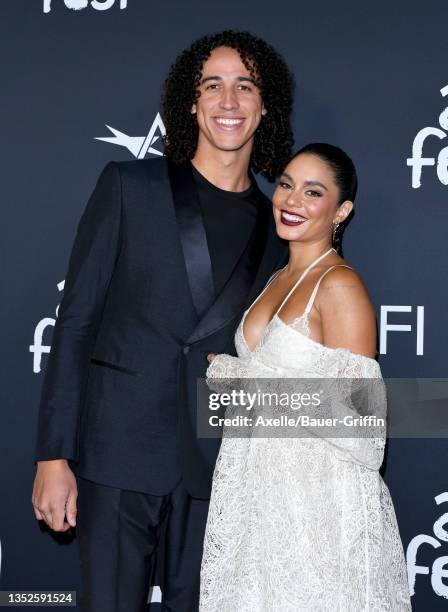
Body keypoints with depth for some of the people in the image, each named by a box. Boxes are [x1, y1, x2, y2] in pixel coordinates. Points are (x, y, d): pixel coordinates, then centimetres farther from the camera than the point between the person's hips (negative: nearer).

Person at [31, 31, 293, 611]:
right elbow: (76, 320, -3)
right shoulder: (129, 186, 1)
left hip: (214, 469, 3)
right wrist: (54, 455, -8)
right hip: (120, 453, -2)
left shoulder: (274, 227, 8)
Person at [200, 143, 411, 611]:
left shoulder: (340, 285, -16)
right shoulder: (278, 279, 11)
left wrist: (237, 375, -15)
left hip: (315, 499, -8)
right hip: (257, 486, 8)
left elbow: (357, 421, -20)